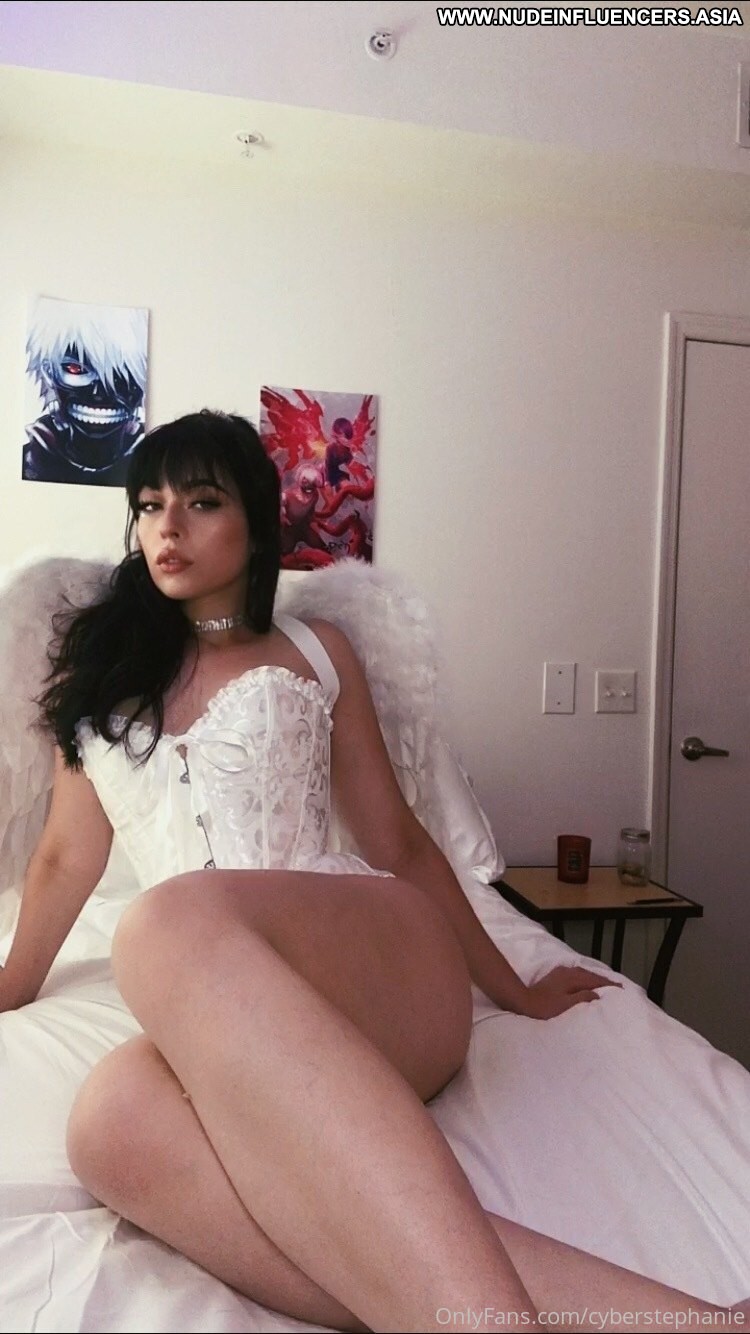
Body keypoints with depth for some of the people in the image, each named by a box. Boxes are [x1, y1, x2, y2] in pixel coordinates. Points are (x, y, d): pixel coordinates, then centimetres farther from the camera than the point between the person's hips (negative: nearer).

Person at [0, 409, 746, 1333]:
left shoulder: (314, 653, 15)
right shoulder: (96, 666, 21)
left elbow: (397, 843, 16)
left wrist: (511, 990, 18)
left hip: (381, 959, -2)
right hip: (221, 1028, 2)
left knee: (175, 921, -36)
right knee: (116, 1124, -35)